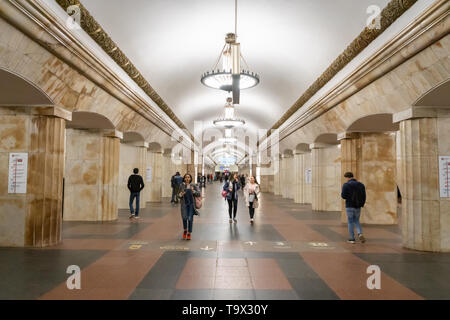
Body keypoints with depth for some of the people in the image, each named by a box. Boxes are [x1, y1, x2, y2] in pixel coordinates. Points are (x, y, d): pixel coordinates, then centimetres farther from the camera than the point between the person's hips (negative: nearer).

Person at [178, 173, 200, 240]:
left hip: (191, 204, -1)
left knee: (190, 219, -3)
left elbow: (198, 194, 0)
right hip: (184, 204, 1)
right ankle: (185, 230, 20)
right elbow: (179, 195, 13)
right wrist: (180, 195, -10)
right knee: (184, 218, -9)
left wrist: (193, 191, -18)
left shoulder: (193, 185, 2)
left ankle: (189, 233, 12)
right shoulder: (182, 186, 6)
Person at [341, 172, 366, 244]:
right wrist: (362, 205, 13)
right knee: (356, 221, 18)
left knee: (350, 222, 5)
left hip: (349, 206, -4)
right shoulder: (361, 185, 6)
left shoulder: (346, 185, -9)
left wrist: (342, 194, 9)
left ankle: (352, 239, 6)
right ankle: (360, 234, -5)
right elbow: (364, 196, 4)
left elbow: (343, 196, -14)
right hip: (358, 206, 4)